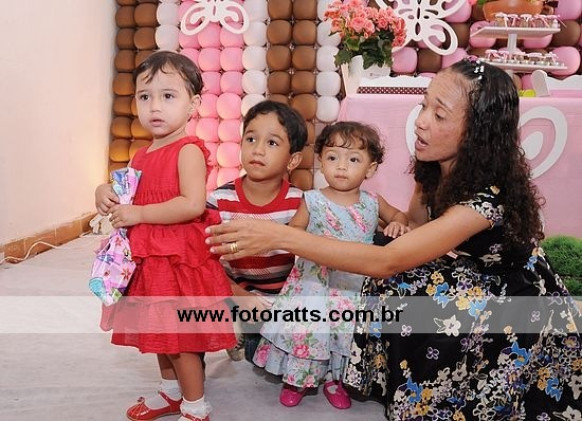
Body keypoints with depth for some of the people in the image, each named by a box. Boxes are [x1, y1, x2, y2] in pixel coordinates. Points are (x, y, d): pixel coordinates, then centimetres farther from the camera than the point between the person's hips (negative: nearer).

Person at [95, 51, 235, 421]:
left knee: (181, 337, 2)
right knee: (159, 331, 21)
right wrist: (107, 193, 2)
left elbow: (193, 204, -28)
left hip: (181, 259, -9)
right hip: (150, 259, 9)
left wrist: (138, 214, -24)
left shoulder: (189, 150, -16)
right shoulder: (142, 157, 9)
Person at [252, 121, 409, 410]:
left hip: (356, 289, 2)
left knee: (348, 331, 8)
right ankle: (297, 379, 27)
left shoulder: (372, 203, 0)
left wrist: (398, 224, -6)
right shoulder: (313, 201, -7)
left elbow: (399, 215, 18)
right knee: (307, 328, 1)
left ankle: (334, 379, 34)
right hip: (314, 285, -2)